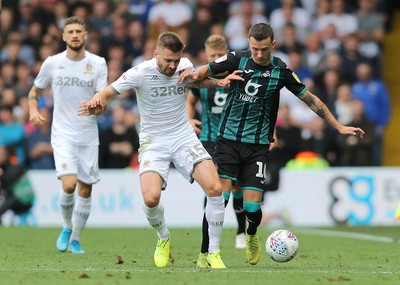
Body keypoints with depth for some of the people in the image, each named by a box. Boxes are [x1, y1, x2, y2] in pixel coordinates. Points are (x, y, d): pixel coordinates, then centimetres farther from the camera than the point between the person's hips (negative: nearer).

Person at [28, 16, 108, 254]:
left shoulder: (98, 63, -2)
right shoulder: (52, 63, -1)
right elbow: (35, 90, 14)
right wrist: (33, 110, -7)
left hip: (88, 136, 2)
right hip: (63, 134, -2)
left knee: (85, 189, 5)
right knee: (69, 184, -19)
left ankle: (76, 239, 23)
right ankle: (67, 227, 9)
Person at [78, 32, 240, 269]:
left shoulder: (185, 65, -3)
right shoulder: (140, 73, -15)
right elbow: (107, 92, -10)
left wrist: (219, 82, 4)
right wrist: (97, 102, -33)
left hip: (185, 138, 3)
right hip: (154, 142, -3)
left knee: (215, 189, -17)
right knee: (151, 198, -25)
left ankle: (214, 252, -1)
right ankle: (164, 239, 10)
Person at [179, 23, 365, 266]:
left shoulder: (281, 71, -3)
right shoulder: (237, 59, -4)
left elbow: (310, 99, 5)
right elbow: (206, 71, -5)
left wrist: (339, 126, 5)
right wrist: (193, 74, -31)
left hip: (258, 145, 0)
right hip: (229, 140, 0)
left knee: (252, 206, -6)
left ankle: (252, 236, 28)